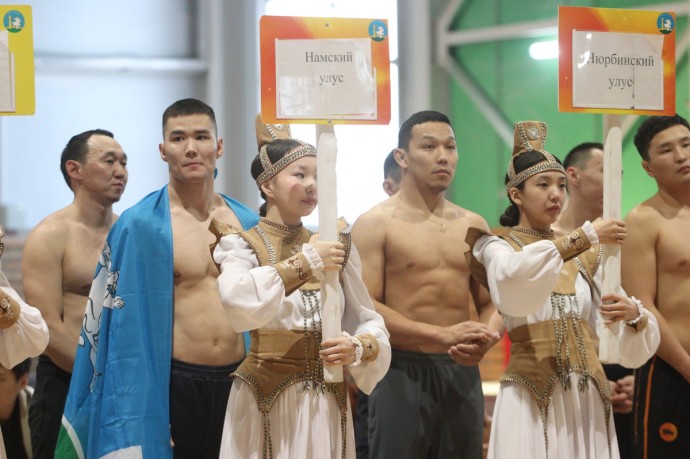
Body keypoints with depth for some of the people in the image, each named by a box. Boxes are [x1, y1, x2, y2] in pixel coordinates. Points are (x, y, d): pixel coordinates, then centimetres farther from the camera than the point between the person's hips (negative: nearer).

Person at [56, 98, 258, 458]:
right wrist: (135, 416, -14)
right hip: (173, 385, -4)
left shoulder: (247, 224, 7)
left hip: (237, 383, 4)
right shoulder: (137, 226, -7)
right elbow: (124, 327, -9)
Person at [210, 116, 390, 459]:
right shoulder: (242, 244, -5)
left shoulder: (335, 245, 8)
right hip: (266, 403, -4)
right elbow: (237, 302, -26)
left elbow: (370, 323, 7)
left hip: (328, 404, 4)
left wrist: (357, 349, -14)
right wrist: (306, 262, -22)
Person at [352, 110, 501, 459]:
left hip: (462, 372, 5)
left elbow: (491, 302, 15)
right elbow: (364, 308, -12)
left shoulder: (473, 226, 12)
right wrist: (442, 334, -20)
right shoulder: (376, 224, -3)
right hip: (403, 373, -5)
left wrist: (486, 338, -10)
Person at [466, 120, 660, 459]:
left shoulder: (587, 258, 13)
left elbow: (634, 346, 10)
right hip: (532, 398, -4)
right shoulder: (497, 248, 3)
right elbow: (514, 278, -23)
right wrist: (585, 237, -24)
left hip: (588, 399, 4)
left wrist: (634, 315, -13)